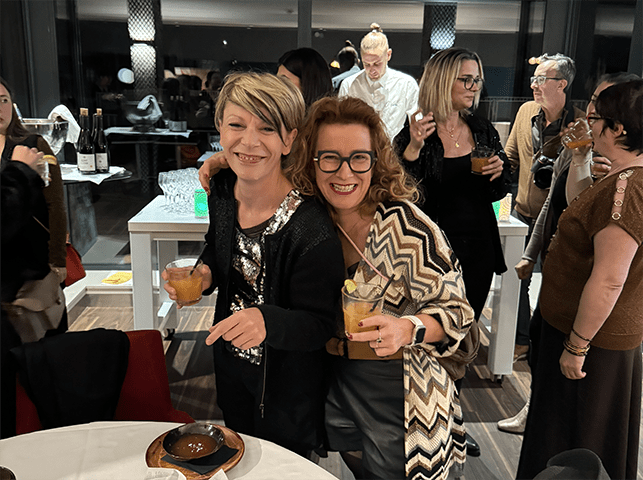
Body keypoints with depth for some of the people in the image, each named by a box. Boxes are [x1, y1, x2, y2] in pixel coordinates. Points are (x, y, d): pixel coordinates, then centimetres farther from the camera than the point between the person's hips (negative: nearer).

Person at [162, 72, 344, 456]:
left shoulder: (312, 229, -33)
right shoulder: (223, 188, -12)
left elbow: (319, 325, -24)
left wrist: (267, 321, -43)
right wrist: (206, 274, -13)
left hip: (288, 385, -6)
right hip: (231, 363, 6)